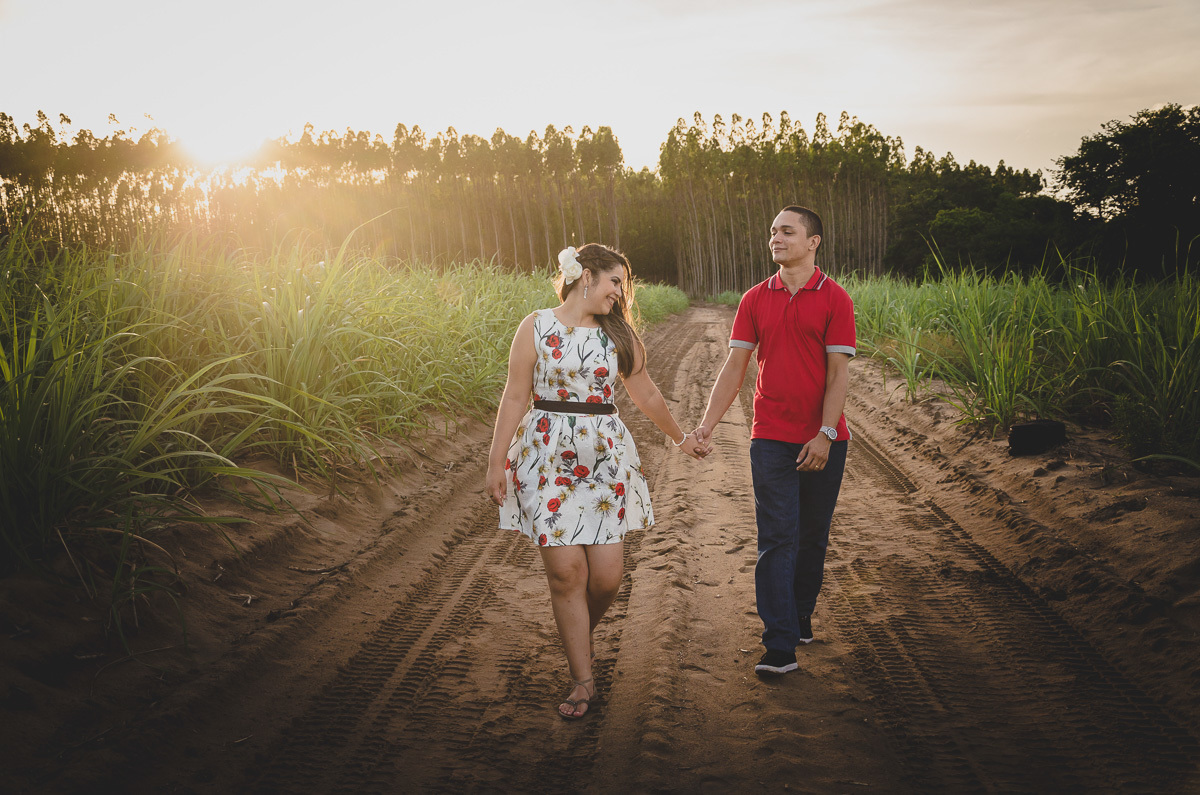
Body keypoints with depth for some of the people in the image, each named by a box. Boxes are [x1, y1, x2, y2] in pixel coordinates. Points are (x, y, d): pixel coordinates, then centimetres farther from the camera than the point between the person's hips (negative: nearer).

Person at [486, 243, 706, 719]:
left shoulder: (617, 335, 12)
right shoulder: (537, 328, 2)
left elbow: (646, 396, 23)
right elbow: (515, 398, 1)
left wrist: (680, 437, 32)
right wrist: (496, 462, -1)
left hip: (606, 457, 3)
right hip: (548, 457, -3)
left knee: (607, 574, -4)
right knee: (566, 570, -7)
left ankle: (579, 639, 28)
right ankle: (583, 680, 8)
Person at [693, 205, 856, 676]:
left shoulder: (834, 299, -2)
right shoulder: (756, 300, 7)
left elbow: (839, 372, -6)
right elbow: (735, 366, 6)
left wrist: (825, 434, -14)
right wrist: (707, 424, -3)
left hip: (822, 441, -1)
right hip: (771, 438, 1)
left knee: (812, 536, 11)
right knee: (777, 538, -5)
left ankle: (801, 615, 32)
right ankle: (780, 646, -5)